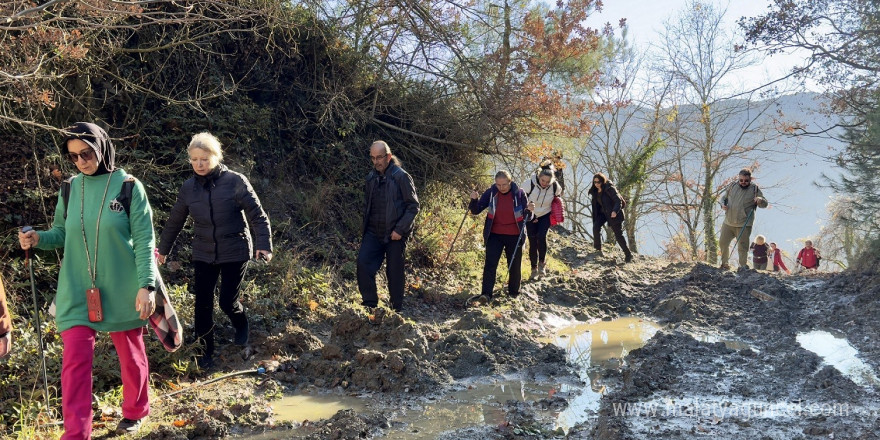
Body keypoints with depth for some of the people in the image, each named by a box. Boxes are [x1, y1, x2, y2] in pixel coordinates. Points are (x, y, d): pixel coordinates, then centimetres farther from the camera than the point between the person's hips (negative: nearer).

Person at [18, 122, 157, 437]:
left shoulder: (128, 186, -9)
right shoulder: (71, 189, 3)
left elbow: (144, 240, -10)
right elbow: (62, 234, 11)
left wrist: (147, 285, -18)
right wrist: (38, 239, -12)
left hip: (121, 290, -3)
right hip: (77, 291, 3)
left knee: (130, 354, 13)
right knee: (75, 360, -1)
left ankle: (135, 411, 36)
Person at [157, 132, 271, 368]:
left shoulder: (235, 181, -13)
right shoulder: (188, 187, 0)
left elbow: (257, 215, -11)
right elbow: (175, 221, 13)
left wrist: (264, 246, -20)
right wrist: (163, 249, 22)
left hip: (235, 253, -3)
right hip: (203, 255, 4)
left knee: (228, 302, 0)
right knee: (203, 304, 2)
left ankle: (242, 327, 34)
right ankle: (207, 350, 20)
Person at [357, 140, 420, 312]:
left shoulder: (401, 177, -10)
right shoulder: (371, 178, 8)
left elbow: (413, 206, -11)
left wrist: (400, 229, -16)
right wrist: (365, 228, 13)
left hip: (395, 235, -5)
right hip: (373, 233, 5)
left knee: (395, 272, 3)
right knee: (363, 263, -9)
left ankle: (397, 309, 19)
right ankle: (370, 304, 4)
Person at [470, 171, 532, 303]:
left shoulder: (519, 193, -7)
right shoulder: (491, 193, -6)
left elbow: (526, 217, -1)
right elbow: (476, 211, -3)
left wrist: (530, 210, -24)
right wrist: (474, 200, -23)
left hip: (514, 236, 0)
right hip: (495, 235, 0)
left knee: (515, 265, 12)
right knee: (490, 264, -12)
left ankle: (513, 291, 33)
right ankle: (486, 294, -13)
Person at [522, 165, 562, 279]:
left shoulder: (555, 186, -17)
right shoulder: (530, 184, -23)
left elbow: (559, 194, 8)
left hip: (545, 216, 0)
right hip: (530, 216, 0)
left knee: (541, 237, -22)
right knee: (532, 242, -2)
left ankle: (541, 263, -4)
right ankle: (534, 268, 11)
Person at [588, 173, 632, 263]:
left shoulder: (609, 189, -19)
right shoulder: (595, 191, 2)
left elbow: (618, 201, -24)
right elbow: (595, 204, 14)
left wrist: (615, 211, -41)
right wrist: (595, 220, 13)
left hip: (613, 214, -6)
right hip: (603, 213, 6)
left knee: (618, 234, -3)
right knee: (596, 227, -17)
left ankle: (628, 255, 10)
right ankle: (598, 249, -2)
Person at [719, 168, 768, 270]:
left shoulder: (755, 189, -2)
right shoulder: (732, 186, 6)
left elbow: (764, 204, -1)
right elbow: (725, 197, 20)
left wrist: (760, 200, -24)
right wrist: (723, 204, -2)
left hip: (744, 225, -4)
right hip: (728, 223, 4)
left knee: (743, 247, -2)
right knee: (723, 243, 9)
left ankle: (743, 266, 9)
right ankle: (724, 263, 27)